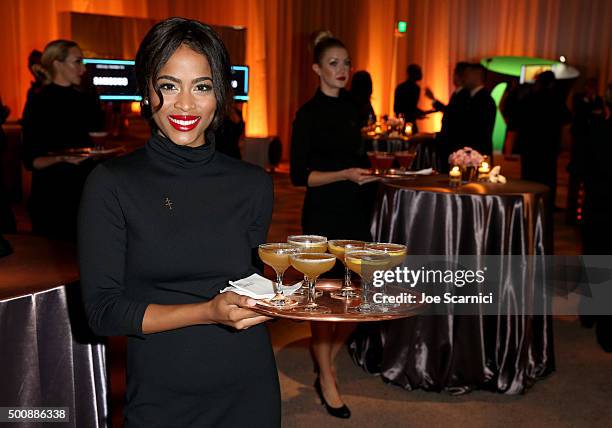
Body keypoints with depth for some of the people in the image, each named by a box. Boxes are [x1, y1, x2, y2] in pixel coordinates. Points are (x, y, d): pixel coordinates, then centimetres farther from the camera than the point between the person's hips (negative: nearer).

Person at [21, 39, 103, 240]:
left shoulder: (87, 101, 9)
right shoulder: (38, 103, -5)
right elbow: (31, 161, -8)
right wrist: (61, 159, -24)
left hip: (86, 191, 4)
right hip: (50, 199, -4)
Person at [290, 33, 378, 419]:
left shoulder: (350, 106, 9)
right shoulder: (308, 114, -10)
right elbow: (300, 174, -13)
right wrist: (345, 174, -23)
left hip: (357, 211, 7)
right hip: (324, 214, -6)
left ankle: (327, 360, 30)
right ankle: (327, 380, 18)